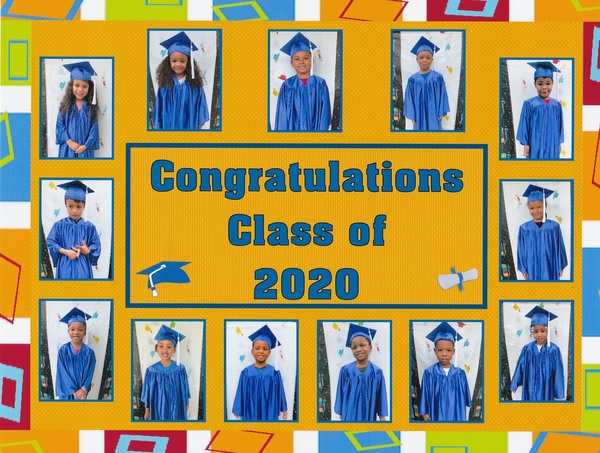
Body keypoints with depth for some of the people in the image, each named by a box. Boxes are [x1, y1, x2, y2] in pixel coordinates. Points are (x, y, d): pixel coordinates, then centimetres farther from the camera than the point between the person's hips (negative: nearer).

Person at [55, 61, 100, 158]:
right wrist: (69, 142, -13)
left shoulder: (91, 107, -1)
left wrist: (85, 145, -13)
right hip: (67, 149, 0)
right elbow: (60, 125, -2)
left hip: (85, 149, 0)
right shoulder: (65, 105, 0)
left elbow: (94, 129, -3)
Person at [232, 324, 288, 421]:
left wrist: (284, 409, 8)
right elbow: (240, 394, 2)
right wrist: (238, 411, 4)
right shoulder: (245, 373, -2)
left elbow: (280, 392, 5)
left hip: (269, 414, 0)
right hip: (251, 414, 0)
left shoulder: (274, 372, -2)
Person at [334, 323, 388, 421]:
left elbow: (381, 397, 2)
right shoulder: (345, 371, -3)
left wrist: (382, 417, 1)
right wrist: (341, 415, 4)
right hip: (350, 416, 0)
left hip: (369, 417, 0)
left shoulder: (377, 372, -2)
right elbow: (340, 394, 3)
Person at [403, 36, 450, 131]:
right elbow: (409, 98, 1)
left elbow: (442, 95, 1)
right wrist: (412, 116, -3)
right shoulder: (413, 79, -1)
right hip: (419, 115, 0)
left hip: (434, 114, 0)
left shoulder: (438, 77, -2)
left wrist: (441, 112, -2)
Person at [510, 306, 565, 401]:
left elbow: (558, 372, -6)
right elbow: (520, 368, 6)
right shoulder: (527, 349, -3)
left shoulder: (553, 350, -9)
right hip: (530, 388, 2)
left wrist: (559, 391, -5)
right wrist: (515, 384, 11)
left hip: (546, 388, -2)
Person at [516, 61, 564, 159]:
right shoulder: (529, 104, -5)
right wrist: (525, 144, -5)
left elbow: (560, 125, 11)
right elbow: (524, 124, -3)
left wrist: (559, 143, 11)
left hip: (552, 146, 3)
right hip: (536, 145, -3)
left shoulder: (557, 105, 5)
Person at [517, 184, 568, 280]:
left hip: (550, 268, 0)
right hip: (533, 268, 0)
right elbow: (521, 251, 3)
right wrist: (523, 269, 1)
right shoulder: (524, 228, -2)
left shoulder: (554, 226, -2)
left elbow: (559, 248, 3)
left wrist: (560, 267, 3)